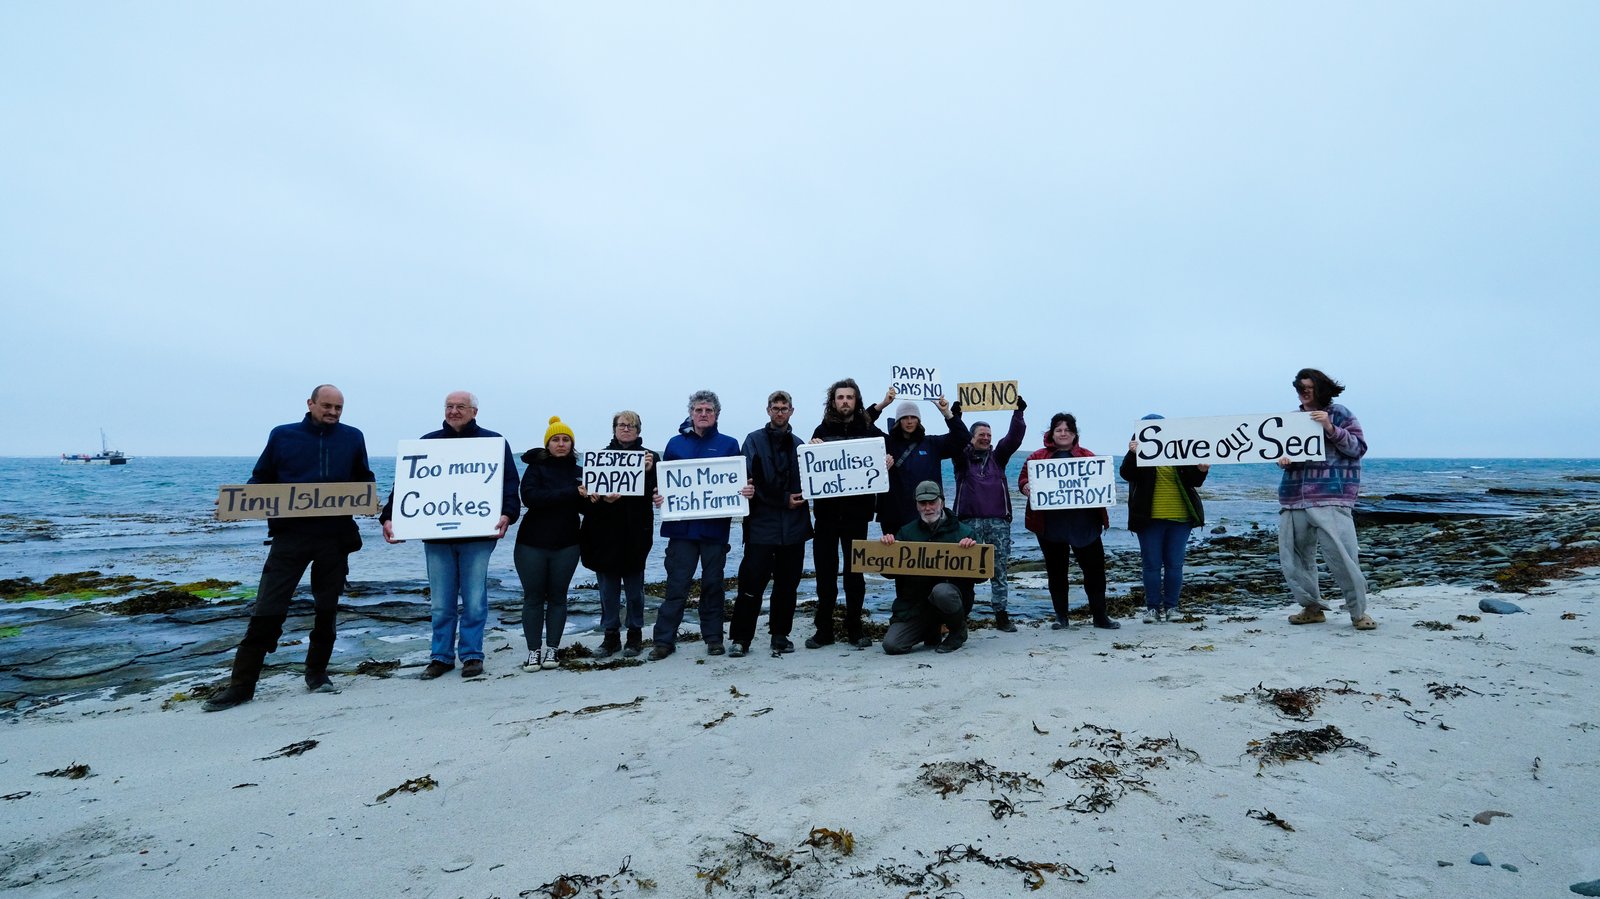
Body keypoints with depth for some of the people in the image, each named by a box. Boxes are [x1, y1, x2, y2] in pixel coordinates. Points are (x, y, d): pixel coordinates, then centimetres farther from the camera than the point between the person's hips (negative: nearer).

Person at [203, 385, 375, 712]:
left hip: (336, 537, 1)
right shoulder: (282, 436, 6)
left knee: (327, 609, 10)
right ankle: (241, 684, 6)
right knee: (267, 610, -3)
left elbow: (364, 481, 13)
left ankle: (317, 673, 25)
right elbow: (261, 480, 10)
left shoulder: (352, 438, 8)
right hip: (290, 534, -1)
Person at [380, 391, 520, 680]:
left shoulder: (493, 442, 4)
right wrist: (388, 517, -6)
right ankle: (441, 656, 20)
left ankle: (471, 655, 15)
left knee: (474, 601, 2)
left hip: (477, 536, -2)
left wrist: (507, 514, -19)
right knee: (440, 604, 8)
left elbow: (510, 483, -3)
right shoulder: (427, 443, 11)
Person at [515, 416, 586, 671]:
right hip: (532, 544, -2)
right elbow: (530, 497, -19)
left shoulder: (578, 472, 6)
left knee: (557, 597, 7)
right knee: (533, 597, 4)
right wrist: (571, 493, -25)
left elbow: (585, 508, 3)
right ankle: (534, 651, 11)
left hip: (566, 545, 2)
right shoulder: (536, 467, -2)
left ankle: (552, 649, 14)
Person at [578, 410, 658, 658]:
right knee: (607, 586, 7)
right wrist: (601, 497, -18)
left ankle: (635, 634, 18)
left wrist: (648, 471, -20)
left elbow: (654, 492, -4)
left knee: (634, 586, 6)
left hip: (635, 532, -1)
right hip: (605, 531, 2)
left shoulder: (649, 457, 5)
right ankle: (610, 635, 18)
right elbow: (589, 488, 2)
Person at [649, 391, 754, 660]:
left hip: (715, 525, 0)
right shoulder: (676, 444, 9)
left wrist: (748, 491, -15)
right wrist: (658, 495, -10)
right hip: (682, 525, 0)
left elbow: (740, 482, 6)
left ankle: (713, 637, 20)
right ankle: (664, 640, 6)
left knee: (713, 583, 9)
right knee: (676, 584, 0)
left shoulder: (729, 444, 7)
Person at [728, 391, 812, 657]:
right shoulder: (754, 440, 3)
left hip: (793, 525, 4)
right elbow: (753, 479, -9)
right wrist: (784, 499, -12)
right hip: (762, 523, -4)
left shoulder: (797, 443, 14)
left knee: (787, 584, 9)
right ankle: (740, 638, 5)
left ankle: (780, 634, 21)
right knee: (752, 583, -4)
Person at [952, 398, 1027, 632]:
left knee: (999, 569, 5)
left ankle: (1001, 615, 11)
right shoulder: (962, 457, 9)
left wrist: (1018, 412, -6)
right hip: (970, 520, -3)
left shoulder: (998, 456, 16)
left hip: (999, 520, 3)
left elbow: (1014, 437, 4)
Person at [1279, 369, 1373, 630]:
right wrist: (1282, 458, -2)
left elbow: (1359, 448, -1)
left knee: (1341, 554, -11)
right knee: (1292, 555, 5)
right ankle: (1312, 608, 19)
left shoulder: (1339, 414, 5)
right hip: (1293, 498, 5)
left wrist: (1331, 429, -15)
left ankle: (1359, 612, 4)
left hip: (1331, 497, -4)